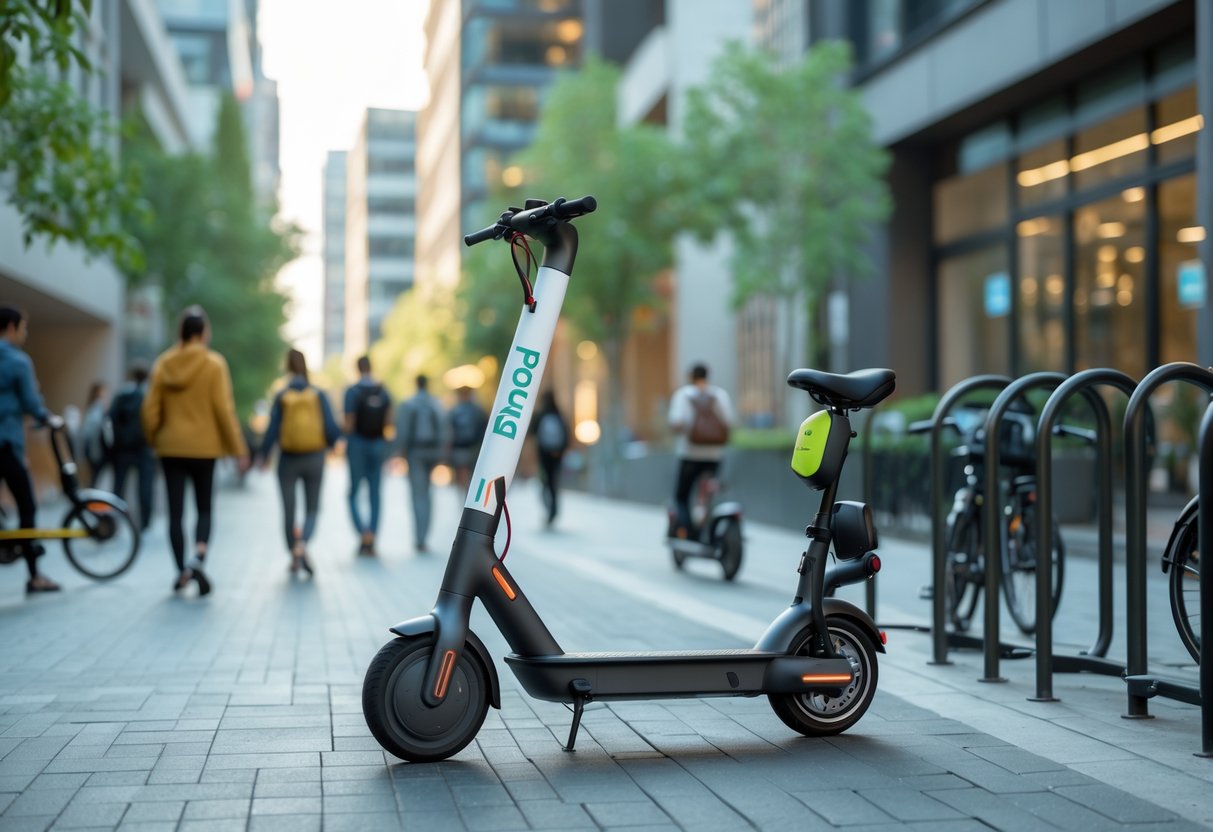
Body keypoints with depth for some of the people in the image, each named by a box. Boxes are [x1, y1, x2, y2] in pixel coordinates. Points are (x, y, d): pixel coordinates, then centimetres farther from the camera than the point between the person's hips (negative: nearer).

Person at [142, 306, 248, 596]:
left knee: (175, 512, 7)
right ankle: (198, 558, -13)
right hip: (204, 447, -2)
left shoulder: (163, 363, 2)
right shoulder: (214, 364, -7)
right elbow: (224, 409, -9)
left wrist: (153, 440, 18)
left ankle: (182, 572, 8)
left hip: (170, 448, 2)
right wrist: (238, 449, -3)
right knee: (204, 509, 9)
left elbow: (150, 409, 2)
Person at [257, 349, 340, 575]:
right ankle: (302, 545, -17)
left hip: (288, 460, 0)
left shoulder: (281, 397, -7)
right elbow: (331, 429, -8)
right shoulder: (318, 395, -6)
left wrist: (263, 455, 10)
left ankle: (294, 557, 19)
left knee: (289, 510, 13)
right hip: (314, 459, 0)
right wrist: (330, 442, 15)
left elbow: (272, 431, -7)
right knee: (312, 508, 9)